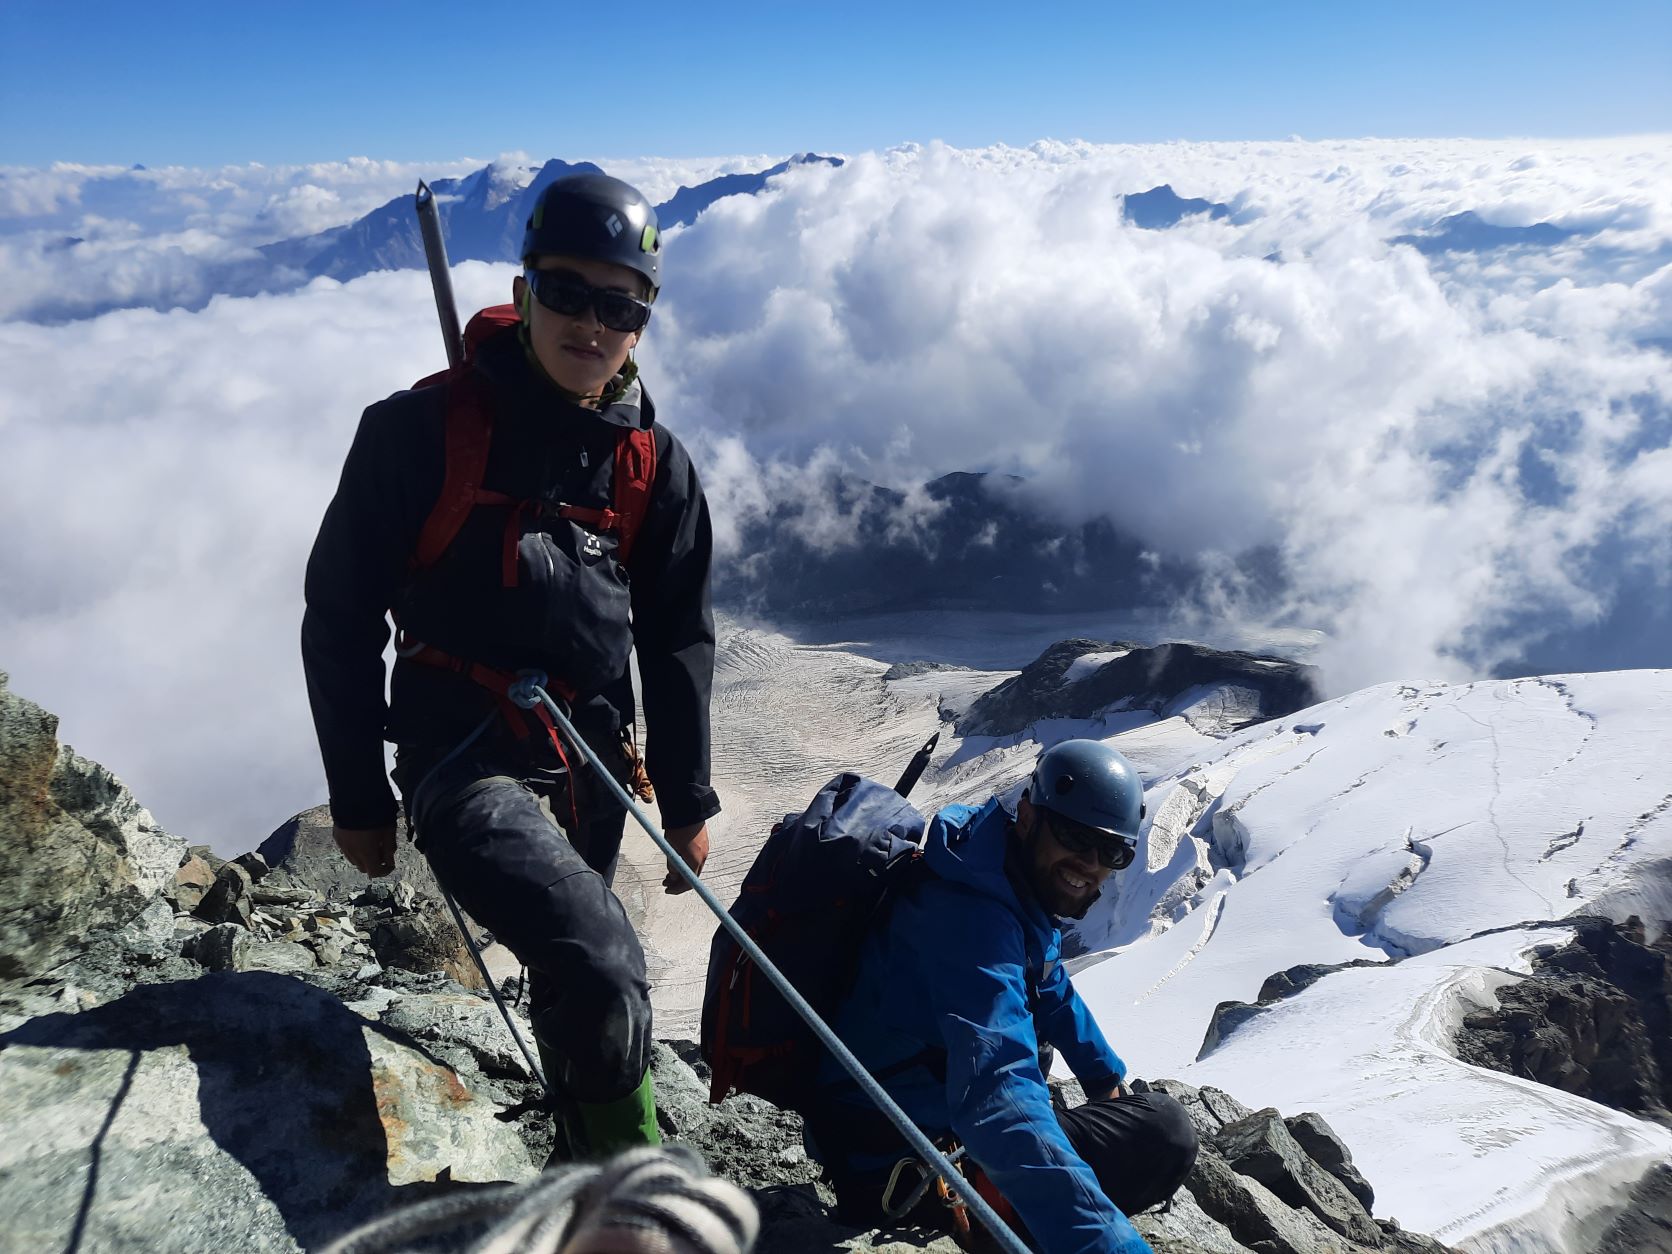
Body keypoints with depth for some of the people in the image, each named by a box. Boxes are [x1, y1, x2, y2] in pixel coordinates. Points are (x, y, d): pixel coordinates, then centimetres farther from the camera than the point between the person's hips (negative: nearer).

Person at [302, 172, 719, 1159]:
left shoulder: (656, 464, 2)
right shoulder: (422, 430, -10)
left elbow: (678, 638, 9)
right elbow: (341, 616, -3)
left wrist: (689, 801, 10)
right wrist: (359, 797, -1)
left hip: (591, 763, 5)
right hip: (465, 756, -4)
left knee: (571, 982, 21)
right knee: (605, 975, -23)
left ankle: (583, 1152, 48)